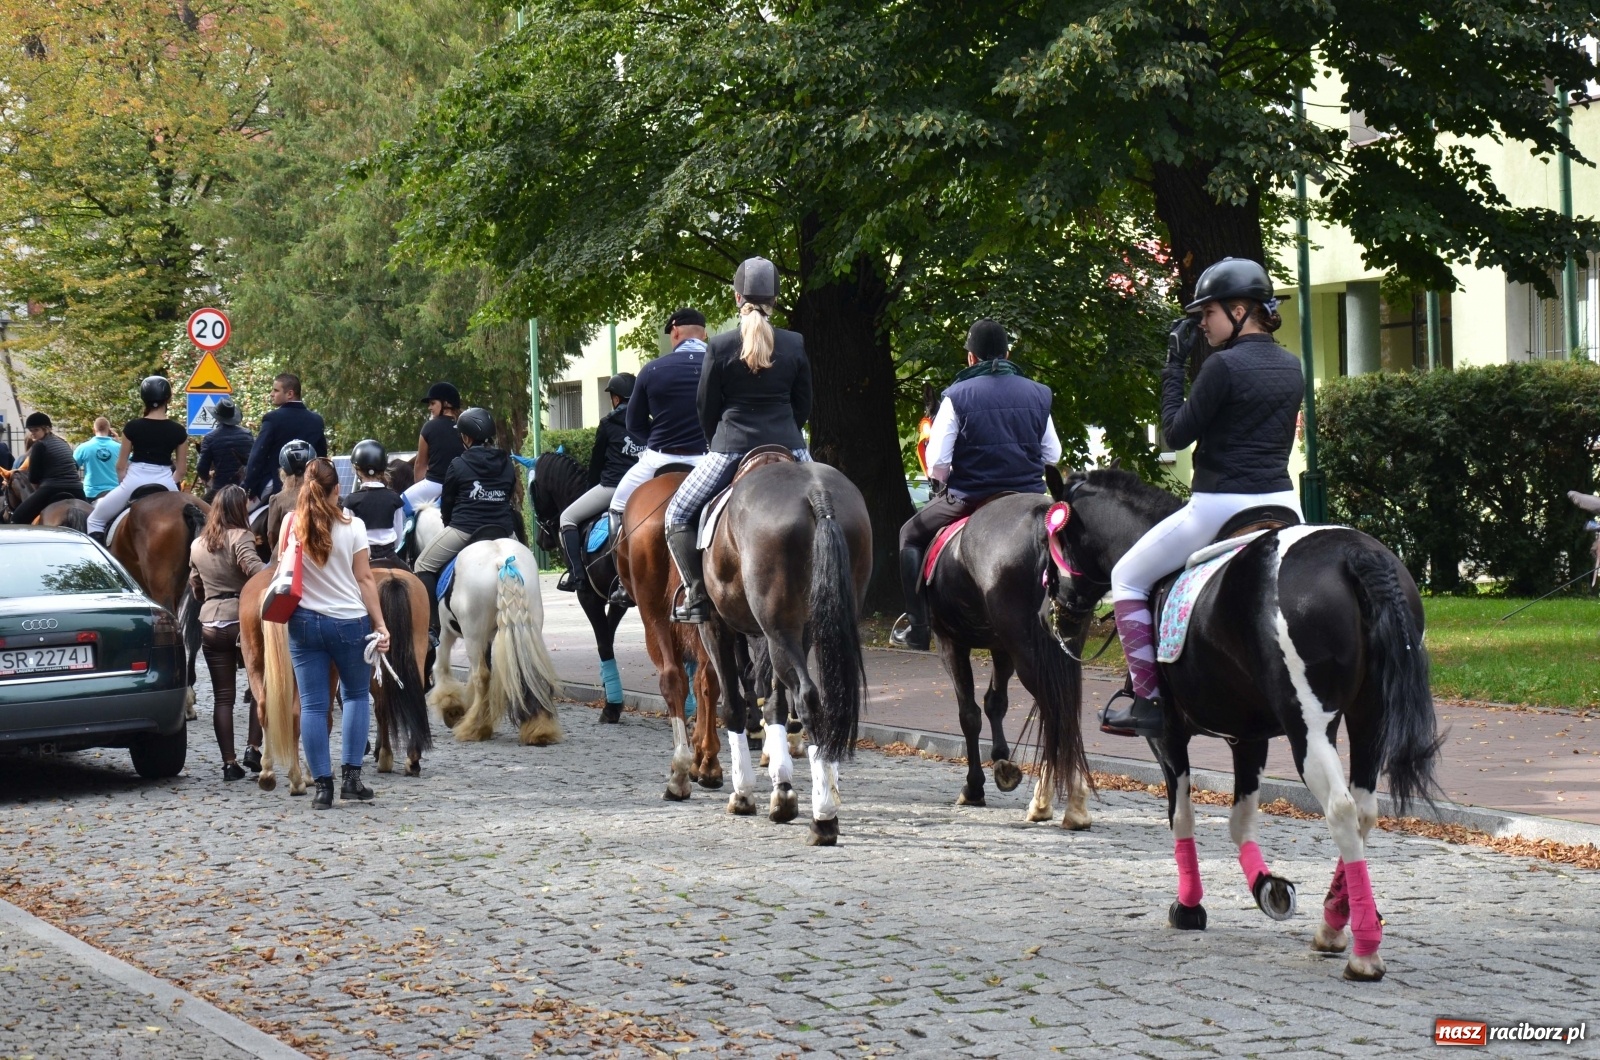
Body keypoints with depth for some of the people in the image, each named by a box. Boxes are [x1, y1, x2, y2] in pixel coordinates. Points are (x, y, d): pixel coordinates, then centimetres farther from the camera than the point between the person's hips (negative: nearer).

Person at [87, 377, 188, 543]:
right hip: (165, 485, 2)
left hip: (134, 483, -2)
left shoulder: (133, 427, -2)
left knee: (95, 520, 15)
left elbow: (121, 465, 4)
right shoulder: (178, 431, 1)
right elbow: (181, 468, 7)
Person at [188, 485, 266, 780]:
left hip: (210, 624, 4)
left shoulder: (197, 545, 11)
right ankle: (254, 748, 2)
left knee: (223, 696, 6)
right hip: (243, 620, -4)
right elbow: (254, 567, -26)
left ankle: (229, 762, 3)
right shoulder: (240, 537, -8)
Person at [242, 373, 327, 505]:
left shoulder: (273, 419, -10)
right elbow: (321, 456, 12)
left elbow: (257, 456, -12)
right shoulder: (316, 420, 6)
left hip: (273, 488, -5)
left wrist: (249, 490, -8)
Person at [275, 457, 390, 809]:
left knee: (312, 704, 4)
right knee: (357, 695, 16)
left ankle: (322, 784, 0)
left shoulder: (292, 525, -3)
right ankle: (351, 774, 6)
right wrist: (380, 625, -2)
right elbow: (364, 579, -6)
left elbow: (281, 570, 8)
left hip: (304, 621, 1)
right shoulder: (352, 527, -8)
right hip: (349, 621, -1)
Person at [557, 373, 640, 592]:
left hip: (612, 485, -5)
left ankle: (575, 573, -7)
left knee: (568, 517, 8)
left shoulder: (608, 425, 1)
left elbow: (596, 461, 7)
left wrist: (592, 488, 21)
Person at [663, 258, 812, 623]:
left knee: (677, 514, 11)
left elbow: (706, 408, 2)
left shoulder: (720, 346, -6)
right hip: (788, 447, 3)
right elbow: (804, 406, 9)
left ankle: (697, 594, -2)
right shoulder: (795, 345, 2)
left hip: (732, 448, -3)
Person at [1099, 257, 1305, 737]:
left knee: (1127, 577, 10)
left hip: (1221, 508, -7)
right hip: (1283, 504, 7)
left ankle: (1144, 698, 2)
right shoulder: (1291, 366, 9)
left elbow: (1177, 433, -9)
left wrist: (1174, 366, -2)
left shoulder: (1225, 365, -15)